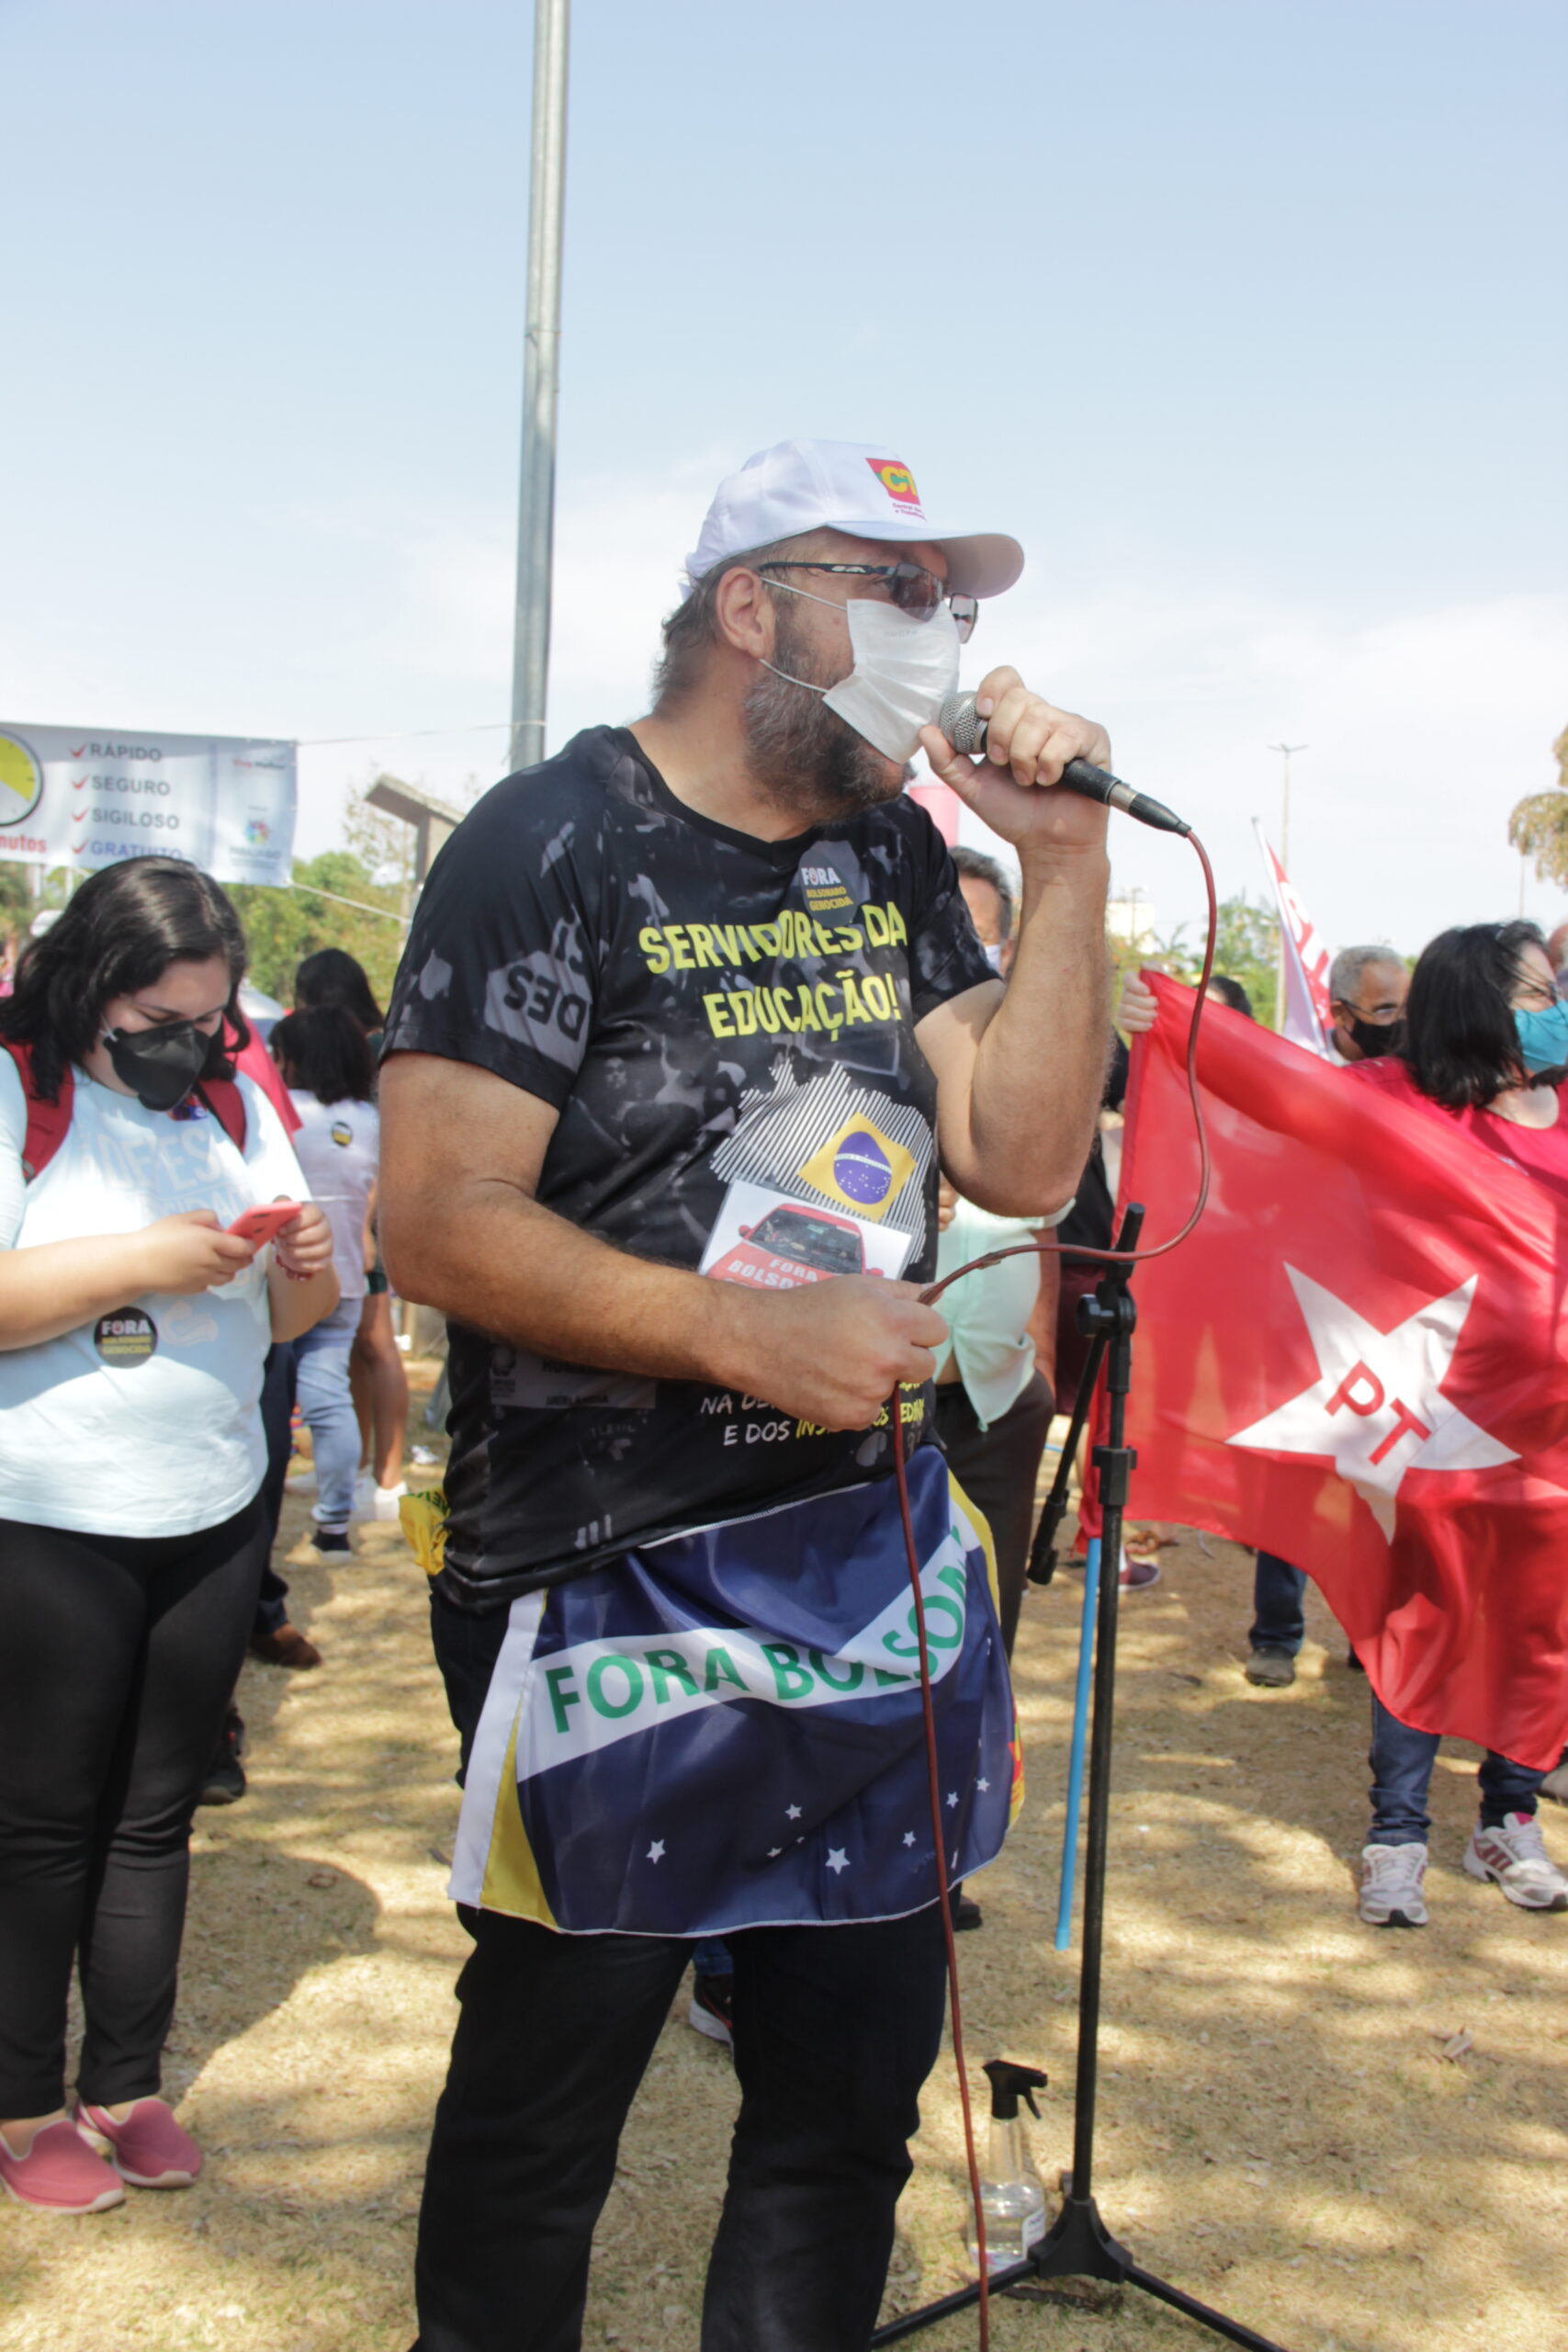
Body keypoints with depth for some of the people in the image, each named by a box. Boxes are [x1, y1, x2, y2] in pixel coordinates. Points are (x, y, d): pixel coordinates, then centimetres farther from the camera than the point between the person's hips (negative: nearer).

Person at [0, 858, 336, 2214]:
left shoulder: (234, 1103, 9)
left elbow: (290, 1318, 13)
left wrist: (305, 1268, -8)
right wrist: (140, 1260, -23)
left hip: (213, 1519, 5)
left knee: (155, 1816, 13)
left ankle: (127, 2088, 26)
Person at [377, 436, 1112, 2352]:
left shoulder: (895, 861, 10)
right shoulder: (556, 844, -10)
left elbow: (1024, 1161, 3)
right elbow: (438, 1222, -16)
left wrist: (1066, 863, -4)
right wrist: (747, 1339, -23)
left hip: (876, 1552, 6)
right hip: (606, 1574, -6)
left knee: (854, 2082, 17)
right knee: (540, 2115, 11)